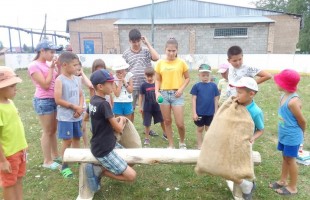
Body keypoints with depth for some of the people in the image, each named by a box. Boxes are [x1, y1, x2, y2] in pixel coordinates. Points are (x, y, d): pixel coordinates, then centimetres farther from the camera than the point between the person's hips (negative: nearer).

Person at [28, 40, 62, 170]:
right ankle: (47, 161, 13)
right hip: (43, 101, -8)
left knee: (53, 130, 16)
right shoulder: (34, 66, -11)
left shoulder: (47, 65, 10)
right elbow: (45, 85, -18)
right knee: (47, 132, 0)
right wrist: (51, 68, -14)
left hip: (54, 100, 8)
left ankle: (55, 155, 30)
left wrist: (58, 68, 1)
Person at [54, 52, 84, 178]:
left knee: (76, 138, 15)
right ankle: (64, 166, 15)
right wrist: (74, 107, -15)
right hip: (65, 117, -6)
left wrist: (80, 108, -8)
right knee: (67, 140, 1)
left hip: (77, 116, 6)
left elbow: (81, 95, 10)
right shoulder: (59, 80, -13)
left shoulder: (76, 79, 7)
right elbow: (58, 100, -18)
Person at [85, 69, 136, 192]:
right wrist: (122, 120, 4)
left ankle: (101, 168, 10)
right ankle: (98, 170, -2)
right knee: (131, 176, -7)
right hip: (103, 150, -9)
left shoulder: (93, 100, 4)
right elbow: (118, 129, -17)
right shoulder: (103, 104, -24)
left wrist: (116, 120, 9)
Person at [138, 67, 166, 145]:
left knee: (162, 121, 14)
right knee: (147, 124, 4)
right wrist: (140, 106, -3)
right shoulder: (144, 85, -8)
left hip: (157, 106, 2)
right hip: (147, 108, -2)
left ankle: (165, 133, 38)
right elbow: (141, 96, -2)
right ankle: (147, 138, 21)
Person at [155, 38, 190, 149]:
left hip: (177, 94, -2)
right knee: (167, 121, 10)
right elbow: (157, 80, 6)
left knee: (180, 123, -3)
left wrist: (181, 89, -9)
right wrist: (157, 92, -10)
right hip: (164, 94, 2)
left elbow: (187, 78, 6)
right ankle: (171, 145, 25)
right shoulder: (160, 63, 3)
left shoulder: (181, 62, 0)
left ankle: (182, 143, 26)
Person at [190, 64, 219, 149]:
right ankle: (200, 145, 28)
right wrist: (194, 113, -8)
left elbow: (216, 99, 3)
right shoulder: (196, 86, -6)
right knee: (200, 129, 14)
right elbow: (193, 99, -5)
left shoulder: (213, 86, -2)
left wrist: (216, 112, 4)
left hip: (210, 113, 1)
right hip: (199, 113, -1)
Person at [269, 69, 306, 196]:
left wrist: (301, 134, 2)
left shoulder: (293, 101, -28)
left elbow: (302, 121, -17)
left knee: (290, 160, 7)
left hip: (292, 137, -8)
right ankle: (283, 181, 38)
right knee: (285, 158, 20)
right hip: (284, 135, 8)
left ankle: (293, 187, 26)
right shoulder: (283, 96, -1)